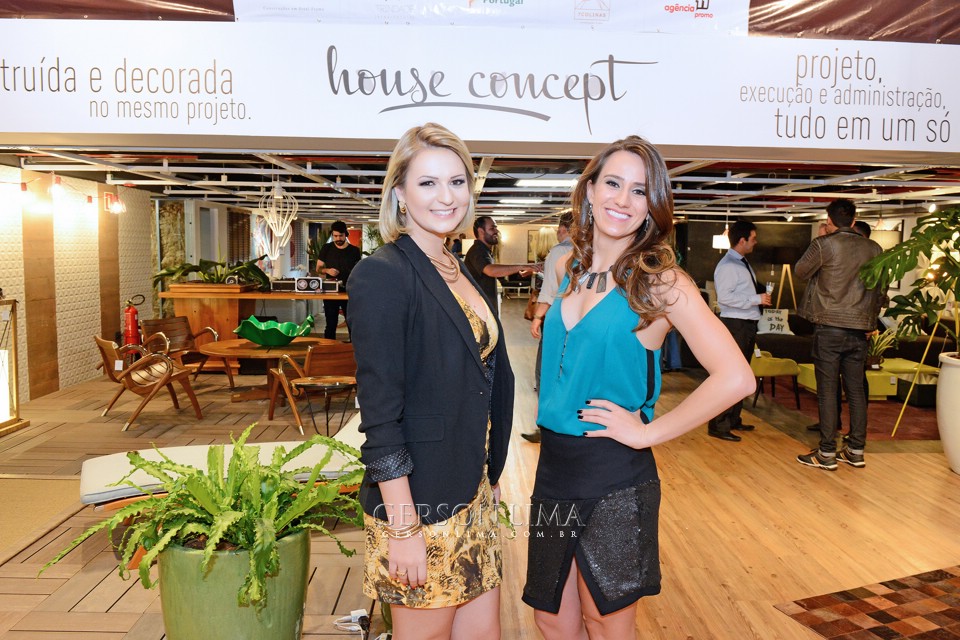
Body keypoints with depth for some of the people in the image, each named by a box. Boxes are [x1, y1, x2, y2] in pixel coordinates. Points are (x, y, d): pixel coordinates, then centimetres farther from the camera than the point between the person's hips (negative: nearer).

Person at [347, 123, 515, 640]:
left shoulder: (460, 274, 9)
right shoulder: (382, 275, -16)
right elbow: (379, 412, -19)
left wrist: (490, 477, 16)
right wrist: (403, 529, -18)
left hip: (471, 496, 8)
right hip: (417, 503, -8)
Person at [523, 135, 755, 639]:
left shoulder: (660, 281, -13)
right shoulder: (571, 270, 5)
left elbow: (735, 378, -23)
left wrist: (647, 432, -17)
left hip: (614, 481, -5)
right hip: (553, 470, 6)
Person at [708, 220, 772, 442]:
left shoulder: (743, 263, 15)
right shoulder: (727, 265, -14)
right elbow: (725, 297, -25)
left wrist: (762, 293, 5)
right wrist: (757, 299, -21)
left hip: (748, 324, 10)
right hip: (735, 324, -10)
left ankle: (733, 420, 28)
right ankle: (718, 426, -4)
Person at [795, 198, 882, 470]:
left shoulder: (824, 244, -10)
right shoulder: (874, 248, 6)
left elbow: (800, 271, 3)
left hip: (830, 328, -5)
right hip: (860, 328, 5)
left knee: (827, 391, 0)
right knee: (856, 390, 12)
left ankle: (827, 454, 3)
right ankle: (856, 451, 19)